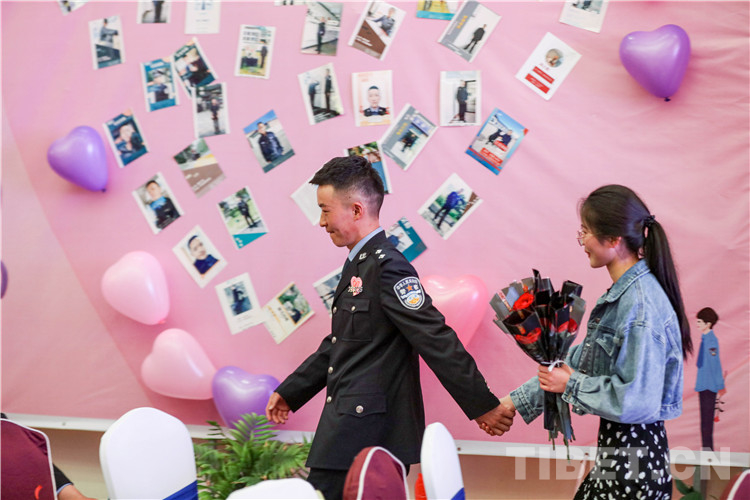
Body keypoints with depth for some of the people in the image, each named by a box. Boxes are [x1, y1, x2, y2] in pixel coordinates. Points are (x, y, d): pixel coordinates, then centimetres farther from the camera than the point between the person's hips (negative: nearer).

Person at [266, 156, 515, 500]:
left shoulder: (388, 268, -16)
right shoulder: (358, 265, 15)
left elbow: (437, 342, -18)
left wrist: (483, 406, -18)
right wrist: (290, 392, 29)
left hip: (370, 434, -9)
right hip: (351, 427, 9)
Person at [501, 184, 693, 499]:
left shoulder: (640, 304, -21)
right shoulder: (621, 294, 10)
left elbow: (636, 400, -25)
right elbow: (581, 361, 16)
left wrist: (572, 386, -13)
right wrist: (516, 402, 16)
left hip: (634, 455, -9)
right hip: (614, 445, 9)